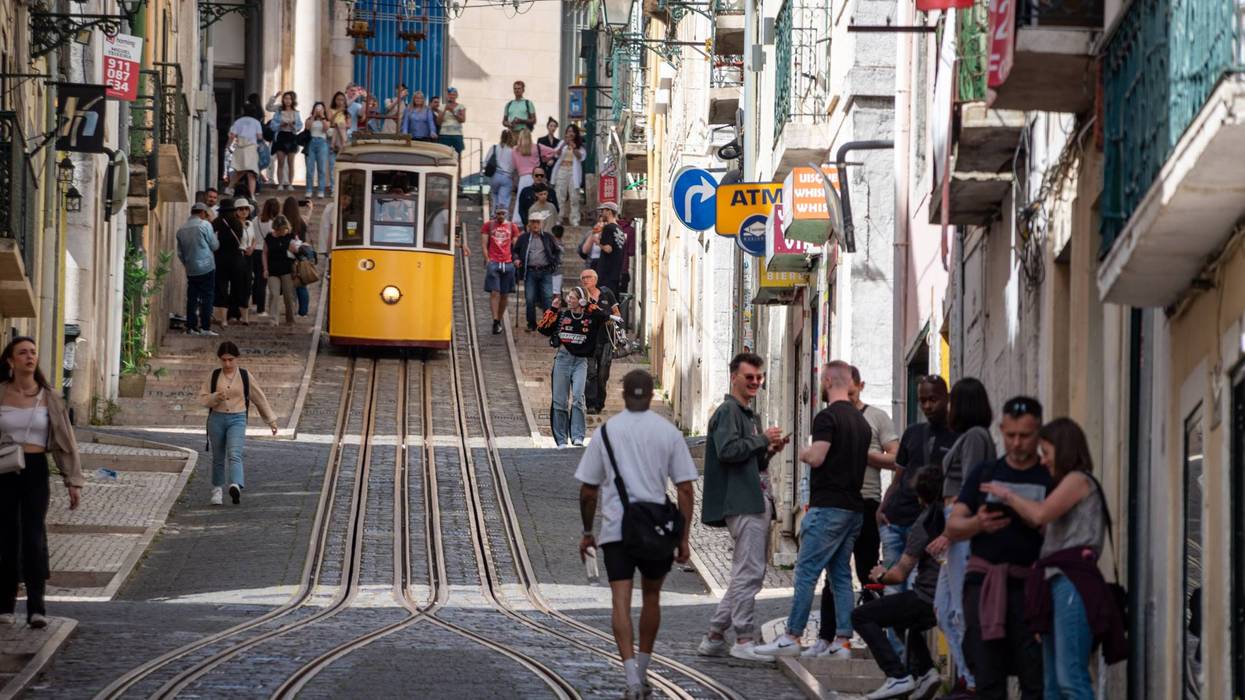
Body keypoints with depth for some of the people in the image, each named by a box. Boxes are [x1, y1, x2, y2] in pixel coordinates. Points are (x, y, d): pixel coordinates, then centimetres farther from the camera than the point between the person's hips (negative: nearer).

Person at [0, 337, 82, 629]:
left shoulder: (49, 398, 3)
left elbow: (65, 441, 6)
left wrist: (74, 481, 1)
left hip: (35, 472, 0)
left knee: (34, 535, -12)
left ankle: (36, 608, -17)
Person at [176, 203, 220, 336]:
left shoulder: (182, 229, 7)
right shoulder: (205, 225, -8)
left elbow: (180, 253, 12)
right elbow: (214, 245, -4)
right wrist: (216, 239, 17)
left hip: (190, 270, 5)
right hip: (206, 268, -5)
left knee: (192, 299, 8)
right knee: (207, 297, -1)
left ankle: (191, 327, 5)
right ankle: (205, 327, -5)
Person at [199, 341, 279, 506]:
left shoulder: (245, 376, 3)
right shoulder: (214, 376, 5)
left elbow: (260, 398, 10)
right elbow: (203, 398, 4)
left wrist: (271, 420, 13)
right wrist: (216, 397, -17)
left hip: (237, 419, -2)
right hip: (217, 418, 2)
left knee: (234, 455, -20)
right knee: (218, 457, 10)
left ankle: (236, 487, -39)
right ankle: (217, 490, 25)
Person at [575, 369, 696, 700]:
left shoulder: (606, 431, 3)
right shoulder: (668, 432, 2)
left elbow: (588, 490, 5)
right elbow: (685, 489, -2)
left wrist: (587, 532, 16)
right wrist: (684, 539, 3)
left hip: (615, 530, -1)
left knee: (621, 601, -5)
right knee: (651, 595, 20)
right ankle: (643, 672, 25)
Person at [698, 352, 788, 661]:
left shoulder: (751, 415, 24)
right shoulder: (727, 411, -7)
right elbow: (728, 450, -21)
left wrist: (769, 452, 10)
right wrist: (762, 440, -13)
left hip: (757, 501, 10)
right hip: (743, 502, -10)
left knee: (747, 572, 11)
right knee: (750, 570, -12)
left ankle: (714, 638, 14)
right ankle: (744, 640, -10)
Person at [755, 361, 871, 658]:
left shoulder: (828, 417, -11)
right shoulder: (861, 421, 15)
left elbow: (817, 457, -20)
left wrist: (804, 454, 1)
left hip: (828, 507, -8)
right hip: (854, 507, 8)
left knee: (807, 572, -5)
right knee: (841, 574, 9)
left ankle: (792, 636, -6)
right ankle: (843, 641, 4)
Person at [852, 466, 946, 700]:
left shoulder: (926, 521, -11)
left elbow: (900, 573, -12)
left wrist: (881, 575, 10)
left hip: (929, 599, -8)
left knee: (861, 616, 0)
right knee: (901, 619, 36)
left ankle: (898, 676, -9)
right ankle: (925, 670, 15)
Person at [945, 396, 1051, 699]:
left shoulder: (1050, 480, 7)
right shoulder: (983, 474, 15)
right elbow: (953, 528, 10)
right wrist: (978, 523, -12)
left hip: (1028, 585, -2)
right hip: (984, 582, 2)